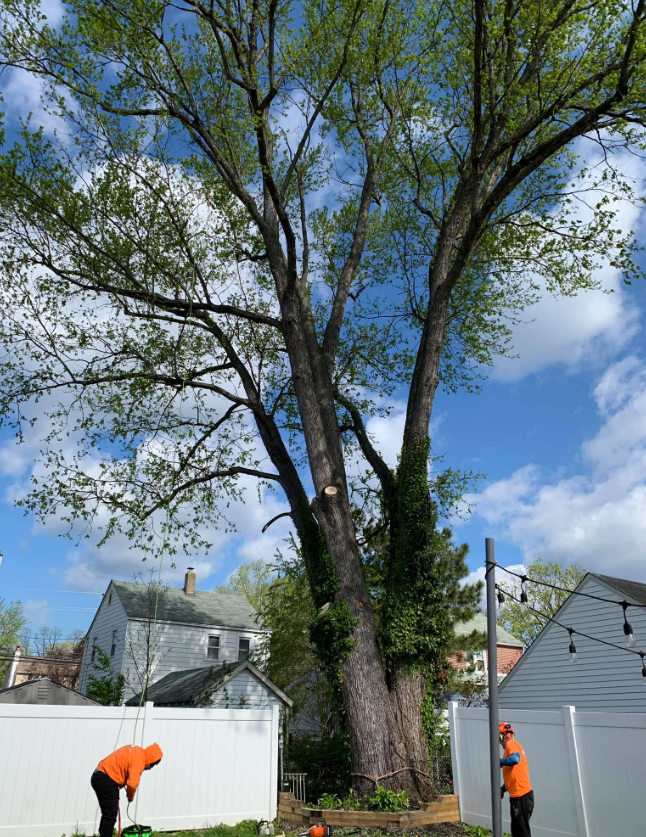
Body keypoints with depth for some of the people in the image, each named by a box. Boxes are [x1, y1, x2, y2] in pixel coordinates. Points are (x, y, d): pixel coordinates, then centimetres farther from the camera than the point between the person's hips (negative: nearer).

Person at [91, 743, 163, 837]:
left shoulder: (136, 750, 11)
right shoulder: (139, 759, -18)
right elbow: (133, 784, -24)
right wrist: (130, 796, -4)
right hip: (105, 780, -10)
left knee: (108, 814, 17)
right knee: (110, 816, -8)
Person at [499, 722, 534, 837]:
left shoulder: (511, 744, -9)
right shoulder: (511, 746, 18)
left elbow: (515, 759, -31)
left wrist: (500, 762, -16)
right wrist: (503, 788, 13)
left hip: (522, 795, -10)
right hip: (517, 795, 10)